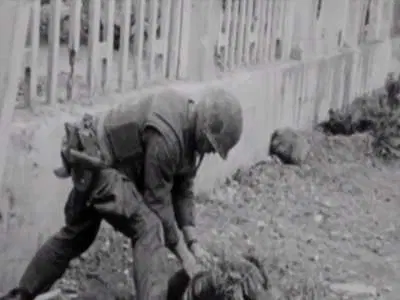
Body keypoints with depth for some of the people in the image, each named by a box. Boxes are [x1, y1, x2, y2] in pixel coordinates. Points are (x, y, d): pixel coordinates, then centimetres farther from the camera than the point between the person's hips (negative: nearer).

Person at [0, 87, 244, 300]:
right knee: (148, 229, -19)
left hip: (93, 164, 10)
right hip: (96, 164, -10)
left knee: (76, 235, 22)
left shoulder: (191, 131, -1)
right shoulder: (166, 134, -30)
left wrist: (193, 241, -2)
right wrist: (181, 251, -15)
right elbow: (157, 198, -23)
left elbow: (182, 189, 4)